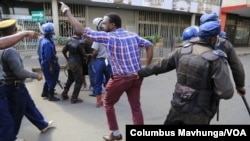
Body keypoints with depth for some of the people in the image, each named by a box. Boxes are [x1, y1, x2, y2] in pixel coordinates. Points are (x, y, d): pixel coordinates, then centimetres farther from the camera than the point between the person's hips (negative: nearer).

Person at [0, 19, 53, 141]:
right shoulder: (10, 50, -26)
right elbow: (19, 72, -27)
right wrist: (36, 75, -15)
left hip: (14, 85, 10)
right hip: (15, 87, -10)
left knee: (29, 106, 20)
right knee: (16, 113, 8)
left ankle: (43, 125, 35)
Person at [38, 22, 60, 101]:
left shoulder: (43, 40, 11)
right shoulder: (47, 42, -23)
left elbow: (40, 53, 19)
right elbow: (48, 57, -25)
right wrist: (51, 66, -22)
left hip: (44, 63, 10)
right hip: (48, 64, -10)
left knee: (48, 79, 22)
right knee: (52, 80, 1)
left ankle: (45, 93, 36)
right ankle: (51, 96, 11)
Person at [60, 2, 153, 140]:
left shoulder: (108, 37, -9)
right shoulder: (133, 35, 6)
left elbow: (82, 30, -8)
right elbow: (149, 46, 8)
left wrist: (67, 12, 2)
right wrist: (147, 68, 8)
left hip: (120, 78, -5)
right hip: (136, 77, 6)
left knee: (108, 104, 18)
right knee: (136, 107, 13)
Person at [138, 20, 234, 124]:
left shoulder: (183, 51, -3)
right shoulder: (216, 60, -16)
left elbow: (160, 65, 6)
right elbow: (227, 92, -18)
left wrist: (140, 73, 20)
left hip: (178, 107, 4)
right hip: (197, 113, -3)